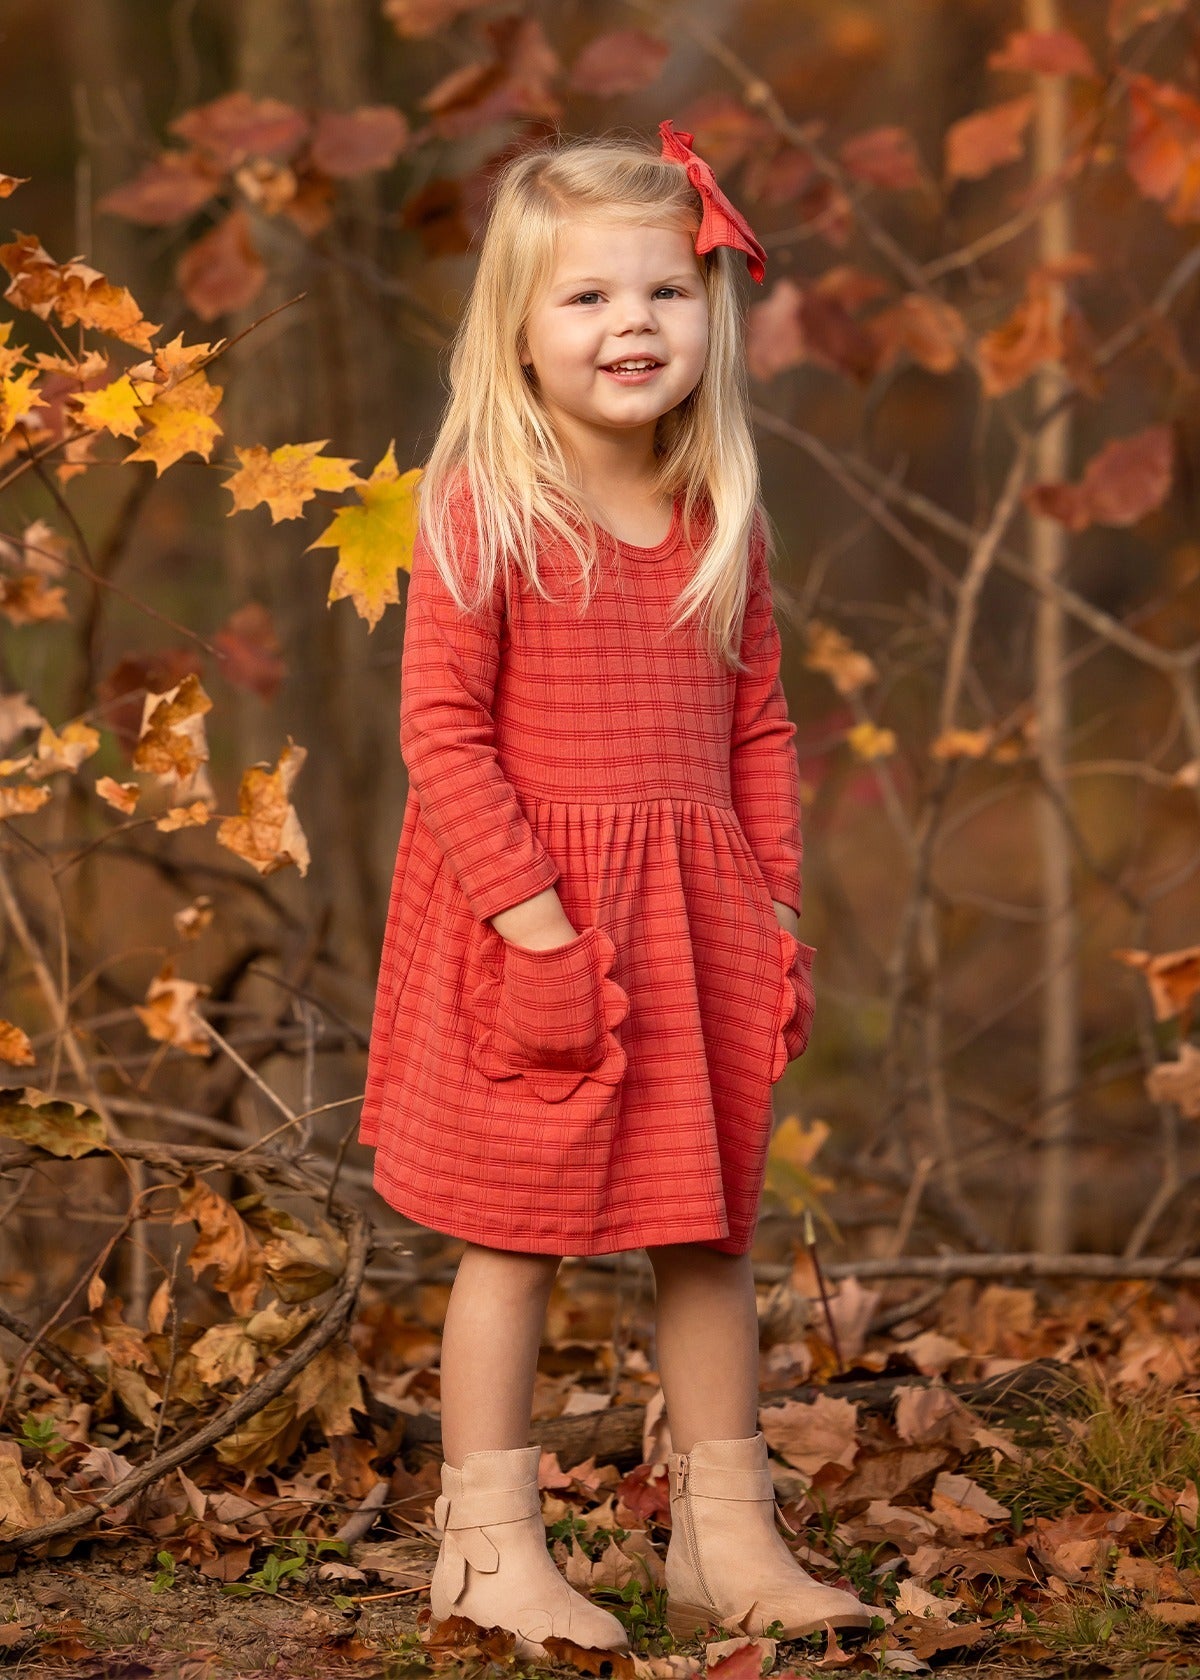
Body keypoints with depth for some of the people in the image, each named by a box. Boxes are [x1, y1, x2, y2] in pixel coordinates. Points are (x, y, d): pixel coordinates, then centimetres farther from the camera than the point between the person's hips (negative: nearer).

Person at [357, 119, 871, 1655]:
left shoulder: (721, 521, 7)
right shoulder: (484, 514, -11)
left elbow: (758, 728, 13)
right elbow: (441, 731, -14)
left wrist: (775, 908, 6)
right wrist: (531, 916, -19)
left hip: (696, 916, 6)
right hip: (532, 918, -5)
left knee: (709, 1232, 11)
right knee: (512, 1233, 2)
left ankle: (726, 1537, 22)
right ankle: (490, 1547, 11)